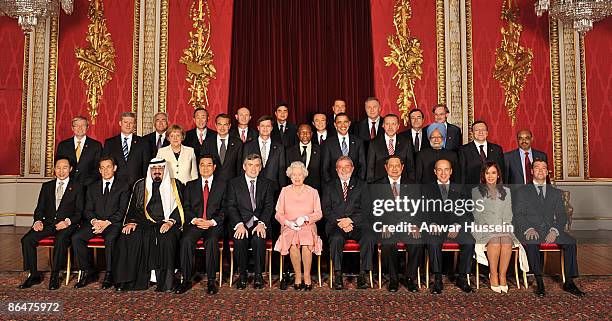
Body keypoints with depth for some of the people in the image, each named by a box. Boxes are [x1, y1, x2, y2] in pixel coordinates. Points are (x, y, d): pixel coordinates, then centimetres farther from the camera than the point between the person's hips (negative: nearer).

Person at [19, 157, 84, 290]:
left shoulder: (77, 187, 6)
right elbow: (39, 208, 15)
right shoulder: (46, 186, 18)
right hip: (48, 223, 4)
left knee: (60, 240, -34)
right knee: (26, 240, -20)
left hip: (66, 225, -4)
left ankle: (55, 276, -20)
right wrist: (38, 221, -6)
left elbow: (79, 212, 1)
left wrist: (68, 221, -17)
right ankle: (34, 275, -7)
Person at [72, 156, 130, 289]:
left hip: (113, 223, -4)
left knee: (110, 239, -35)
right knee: (76, 238, -22)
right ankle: (89, 272, -10)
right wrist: (94, 221, -11)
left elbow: (123, 210, -2)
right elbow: (87, 210, 12)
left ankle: (109, 275, -20)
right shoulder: (92, 187, 20)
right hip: (94, 223, 4)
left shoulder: (123, 186, 7)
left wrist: (107, 222, -15)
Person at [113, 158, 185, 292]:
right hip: (144, 224, 3)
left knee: (166, 239, -34)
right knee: (127, 237, -25)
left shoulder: (175, 185, 12)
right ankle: (128, 280, -19)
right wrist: (131, 222, -4)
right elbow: (133, 208, 16)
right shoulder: (140, 185, 20)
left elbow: (180, 208, 3)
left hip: (167, 224, -2)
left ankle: (165, 282, -27)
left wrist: (170, 222, -14)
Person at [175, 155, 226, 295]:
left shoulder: (222, 184, 11)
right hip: (194, 223, 2)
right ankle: (186, 280, -17)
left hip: (214, 224, -2)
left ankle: (211, 281, -22)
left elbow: (225, 209, 4)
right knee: (186, 240, -27)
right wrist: (194, 220, -9)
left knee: (211, 241, -32)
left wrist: (212, 222, -11)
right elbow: (186, 208, 10)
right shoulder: (191, 185, 19)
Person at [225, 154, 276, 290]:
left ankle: (258, 275, -12)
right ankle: (242, 274, -9)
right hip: (240, 223, 0)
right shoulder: (234, 183, 9)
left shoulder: (267, 184, 12)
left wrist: (261, 223, -17)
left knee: (258, 239, -31)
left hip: (260, 223, 0)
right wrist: (239, 224, -18)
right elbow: (230, 207, -1)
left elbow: (269, 206, 2)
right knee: (240, 239, -30)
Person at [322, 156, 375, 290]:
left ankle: (362, 275, -20)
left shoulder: (361, 185, 14)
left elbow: (365, 208, 4)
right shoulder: (329, 186, 15)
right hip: (336, 224, 0)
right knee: (336, 238, -32)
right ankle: (338, 275, -20)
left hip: (357, 223, 0)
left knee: (369, 237, -29)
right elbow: (326, 209, 6)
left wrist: (351, 220, -12)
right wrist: (339, 222, -11)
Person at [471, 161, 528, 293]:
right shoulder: (476, 191, 9)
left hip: (503, 228, 2)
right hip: (484, 228, -2)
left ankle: (502, 275, -22)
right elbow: (478, 215, 1)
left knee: (507, 243, -31)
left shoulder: (506, 191, 19)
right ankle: (493, 275, -20)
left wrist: (504, 226, -4)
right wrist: (490, 227, -12)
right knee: (495, 242, -33)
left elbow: (508, 214, 14)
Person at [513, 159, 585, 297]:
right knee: (531, 243, -35)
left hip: (550, 230, 3)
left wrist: (554, 230, -11)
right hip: (531, 231, -3)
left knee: (570, 241, -24)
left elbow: (562, 216, 9)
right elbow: (518, 215, 1)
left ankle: (569, 282, -16)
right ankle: (539, 282, -26)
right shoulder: (523, 191, 11)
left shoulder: (556, 192, 19)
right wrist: (529, 229, -18)